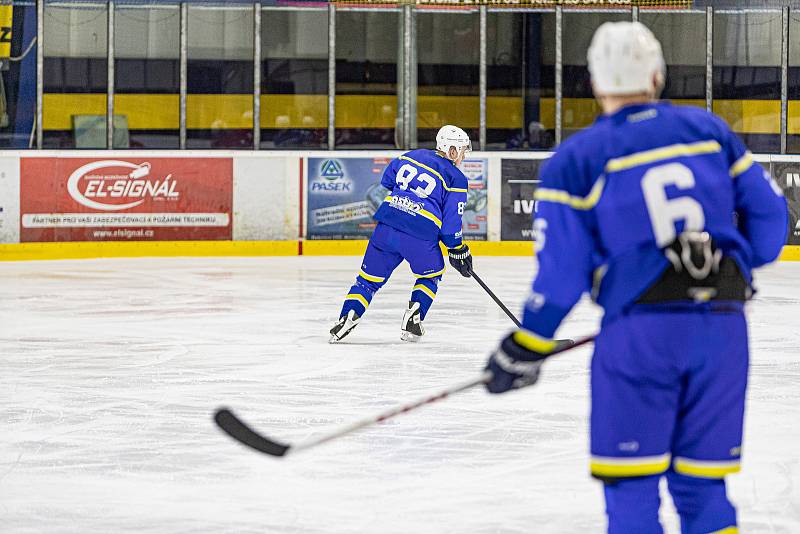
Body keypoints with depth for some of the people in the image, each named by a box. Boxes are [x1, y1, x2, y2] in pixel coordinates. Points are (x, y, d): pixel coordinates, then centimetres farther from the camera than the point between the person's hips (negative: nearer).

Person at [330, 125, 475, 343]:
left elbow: (387, 181, 30)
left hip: (387, 226, 4)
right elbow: (450, 223, 0)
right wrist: (458, 249, 13)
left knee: (370, 277, 13)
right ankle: (413, 317, 8)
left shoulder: (412, 156, 18)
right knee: (431, 274, 23)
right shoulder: (456, 178, 3)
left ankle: (348, 316, -4)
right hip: (421, 234, -4)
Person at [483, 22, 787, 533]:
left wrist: (525, 349, 9)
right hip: (723, 323, 4)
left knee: (631, 488, 2)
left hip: (641, 328, -4)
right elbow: (768, 215, 12)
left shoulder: (575, 160, 0)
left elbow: (561, 272, -2)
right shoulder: (709, 129, 10)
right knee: (701, 486, 12)